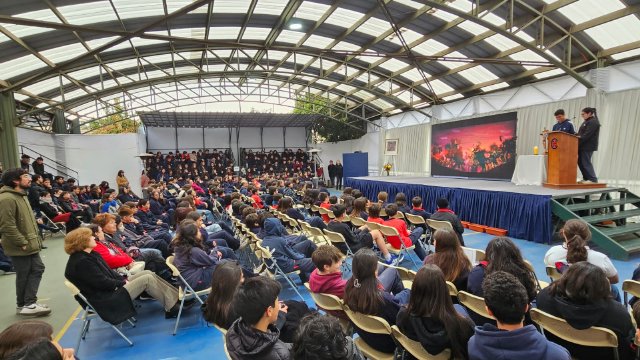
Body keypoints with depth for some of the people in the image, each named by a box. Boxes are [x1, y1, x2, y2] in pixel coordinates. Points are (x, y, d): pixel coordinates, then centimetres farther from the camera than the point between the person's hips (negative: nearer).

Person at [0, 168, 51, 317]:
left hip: (30, 244, 9)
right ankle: (25, 305, 19)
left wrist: (34, 239, 16)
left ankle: (28, 303, 21)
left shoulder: (21, 196, 13)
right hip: (19, 248, -9)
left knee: (37, 269, 11)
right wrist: (22, 243, -21)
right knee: (24, 276, 4)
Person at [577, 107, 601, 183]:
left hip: (588, 146, -10)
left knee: (586, 162, -9)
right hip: (583, 146, 10)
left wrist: (578, 141, -21)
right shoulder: (587, 121, 19)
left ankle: (593, 179, -4)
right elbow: (581, 133, 20)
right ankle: (586, 179, 16)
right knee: (580, 162, 10)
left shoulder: (593, 122, -12)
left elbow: (587, 135, -21)